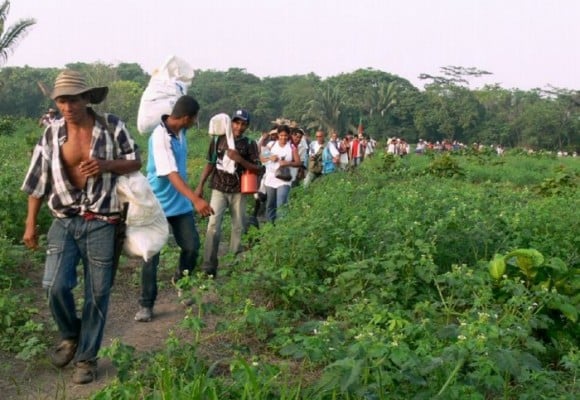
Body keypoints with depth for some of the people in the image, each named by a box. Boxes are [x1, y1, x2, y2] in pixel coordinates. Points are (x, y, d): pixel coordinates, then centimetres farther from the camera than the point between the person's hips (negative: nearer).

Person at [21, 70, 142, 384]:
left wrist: (106, 165, -16)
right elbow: (38, 180, 8)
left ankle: (86, 357, 23)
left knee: (97, 294, 5)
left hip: (101, 223, -1)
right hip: (64, 221, 2)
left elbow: (135, 161, 4)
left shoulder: (111, 126, -4)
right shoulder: (52, 133, 1)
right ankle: (70, 335, 20)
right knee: (55, 286, -11)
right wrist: (30, 224, 8)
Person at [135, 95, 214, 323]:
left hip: (180, 202, 7)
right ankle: (146, 304, 11)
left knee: (192, 246, 4)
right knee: (151, 255, 0)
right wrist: (196, 199, -42)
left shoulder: (179, 130, -1)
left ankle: (180, 281, 31)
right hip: (158, 204, -6)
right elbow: (171, 174, -33)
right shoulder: (160, 137, -24)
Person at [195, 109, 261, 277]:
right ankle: (208, 266, -6)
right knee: (213, 225, -9)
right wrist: (200, 185, 7)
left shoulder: (250, 144, -1)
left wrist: (240, 159, -17)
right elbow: (210, 164, 10)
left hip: (238, 191, 0)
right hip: (219, 189, 0)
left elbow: (258, 170, -4)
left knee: (238, 227, 8)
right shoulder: (218, 140, 2)